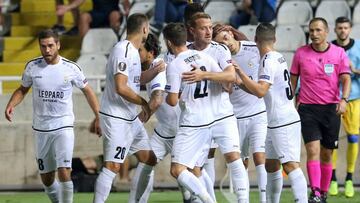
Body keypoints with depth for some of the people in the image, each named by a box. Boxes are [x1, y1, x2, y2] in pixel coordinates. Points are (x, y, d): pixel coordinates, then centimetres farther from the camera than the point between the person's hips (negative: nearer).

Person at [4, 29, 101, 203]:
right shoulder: (32, 66, -1)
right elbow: (23, 89, 14)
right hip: (41, 128, 3)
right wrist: (11, 104, -6)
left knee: (64, 172, -20)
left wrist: (98, 117, 5)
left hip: (63, 127, -3)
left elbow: (87, 91, 7)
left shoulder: (71, 68, -6)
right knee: (46, 179, 9)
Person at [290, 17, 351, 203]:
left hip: (331, 109, 1)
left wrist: (343, 100, -20)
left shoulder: (339, 53, 1)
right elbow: (293, 80, 11)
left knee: (326, 154, 6)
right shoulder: (301, 53, 3)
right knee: (313, 150, -16)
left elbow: (346, 79, -3)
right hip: (308, 109, -1)